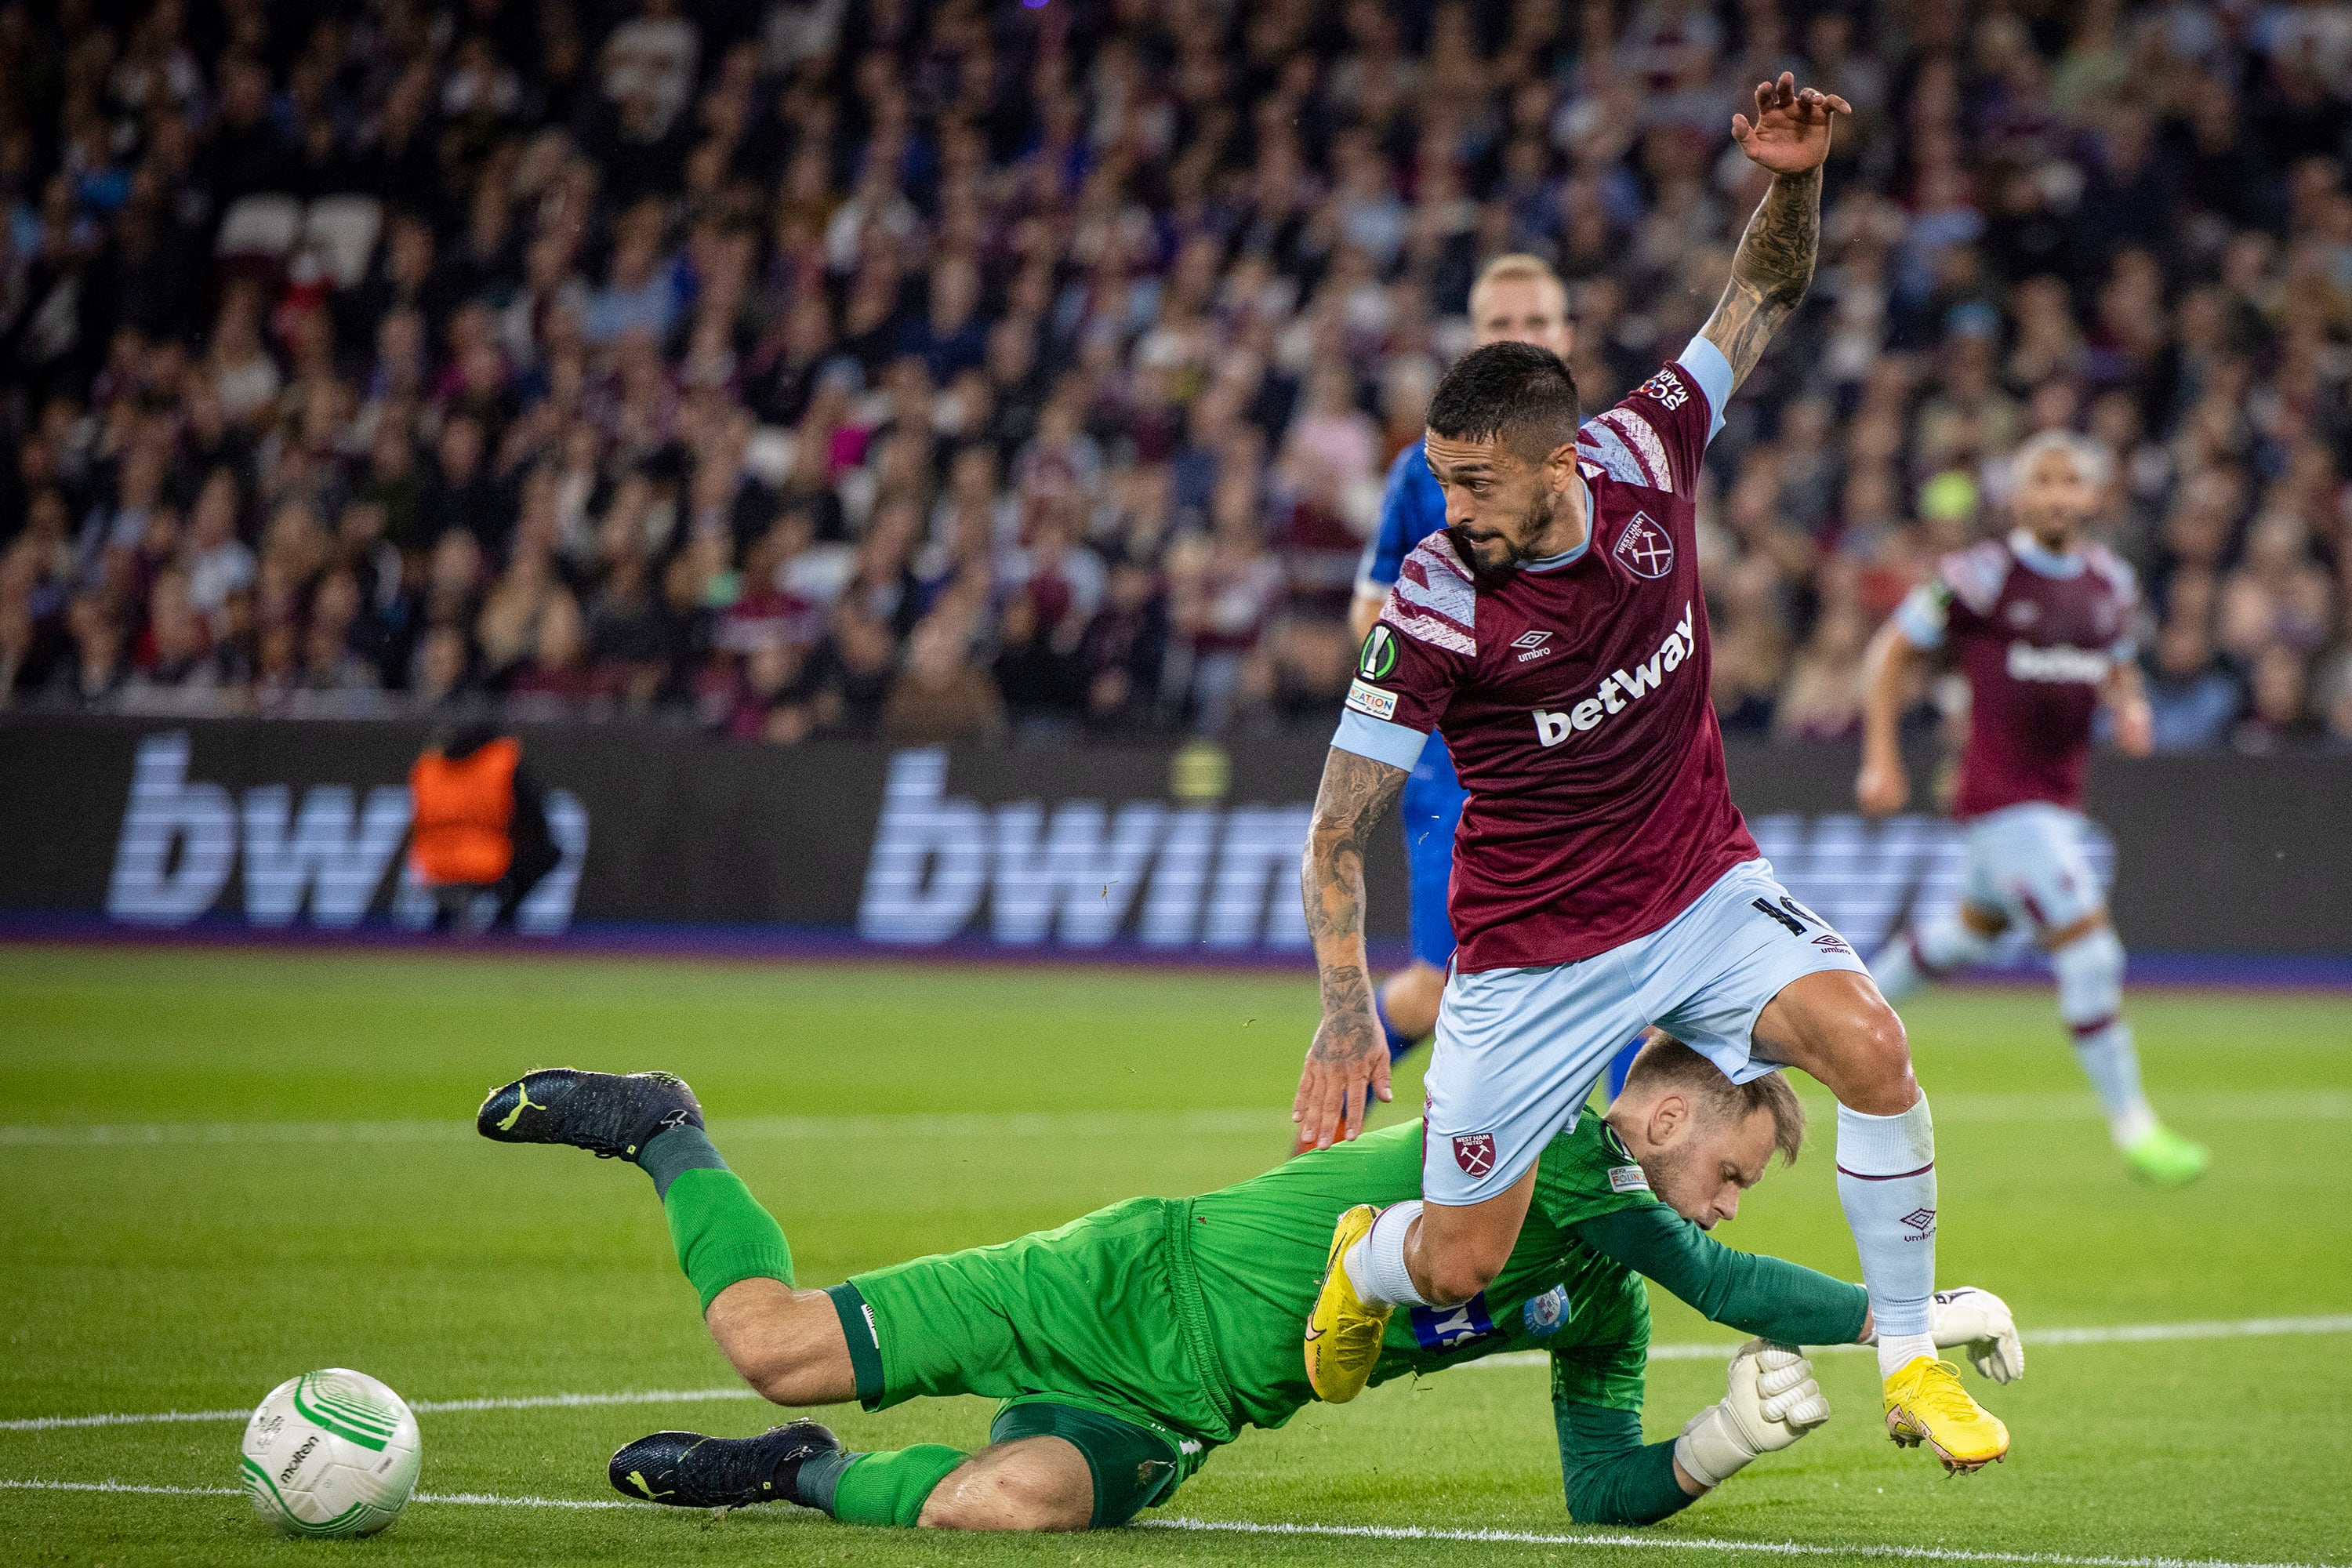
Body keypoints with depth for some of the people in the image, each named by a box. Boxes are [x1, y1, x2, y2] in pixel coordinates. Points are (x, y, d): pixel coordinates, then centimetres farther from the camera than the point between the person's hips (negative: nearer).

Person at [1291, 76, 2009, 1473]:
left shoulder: (1645, 457, -11)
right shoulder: (1436, 604, -21)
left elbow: (1765, 297, 2)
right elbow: (1340, 831, -13)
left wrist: (1794, 177, -19)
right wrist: (1348, 1013, -23)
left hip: (1705, 888, 3)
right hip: (1534, 953, -3)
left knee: (1869, 1045, -24)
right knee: (1456, 1266, -4)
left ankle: (1911, 1364, -7)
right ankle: (1362, 1267, 35)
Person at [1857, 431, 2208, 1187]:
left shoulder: (2108, 581, 7)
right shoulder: (1982, 574, -13)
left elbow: (2116, 667, 23)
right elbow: (1891, 653, -4)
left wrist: (2130, 707, -1)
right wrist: (1881, 757, -8)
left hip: (2058, 793, 8)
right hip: (2002, 791, -8)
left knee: (1974, 927, 25)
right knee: (2087, 944, -13)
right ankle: (2133, 1128, -6)